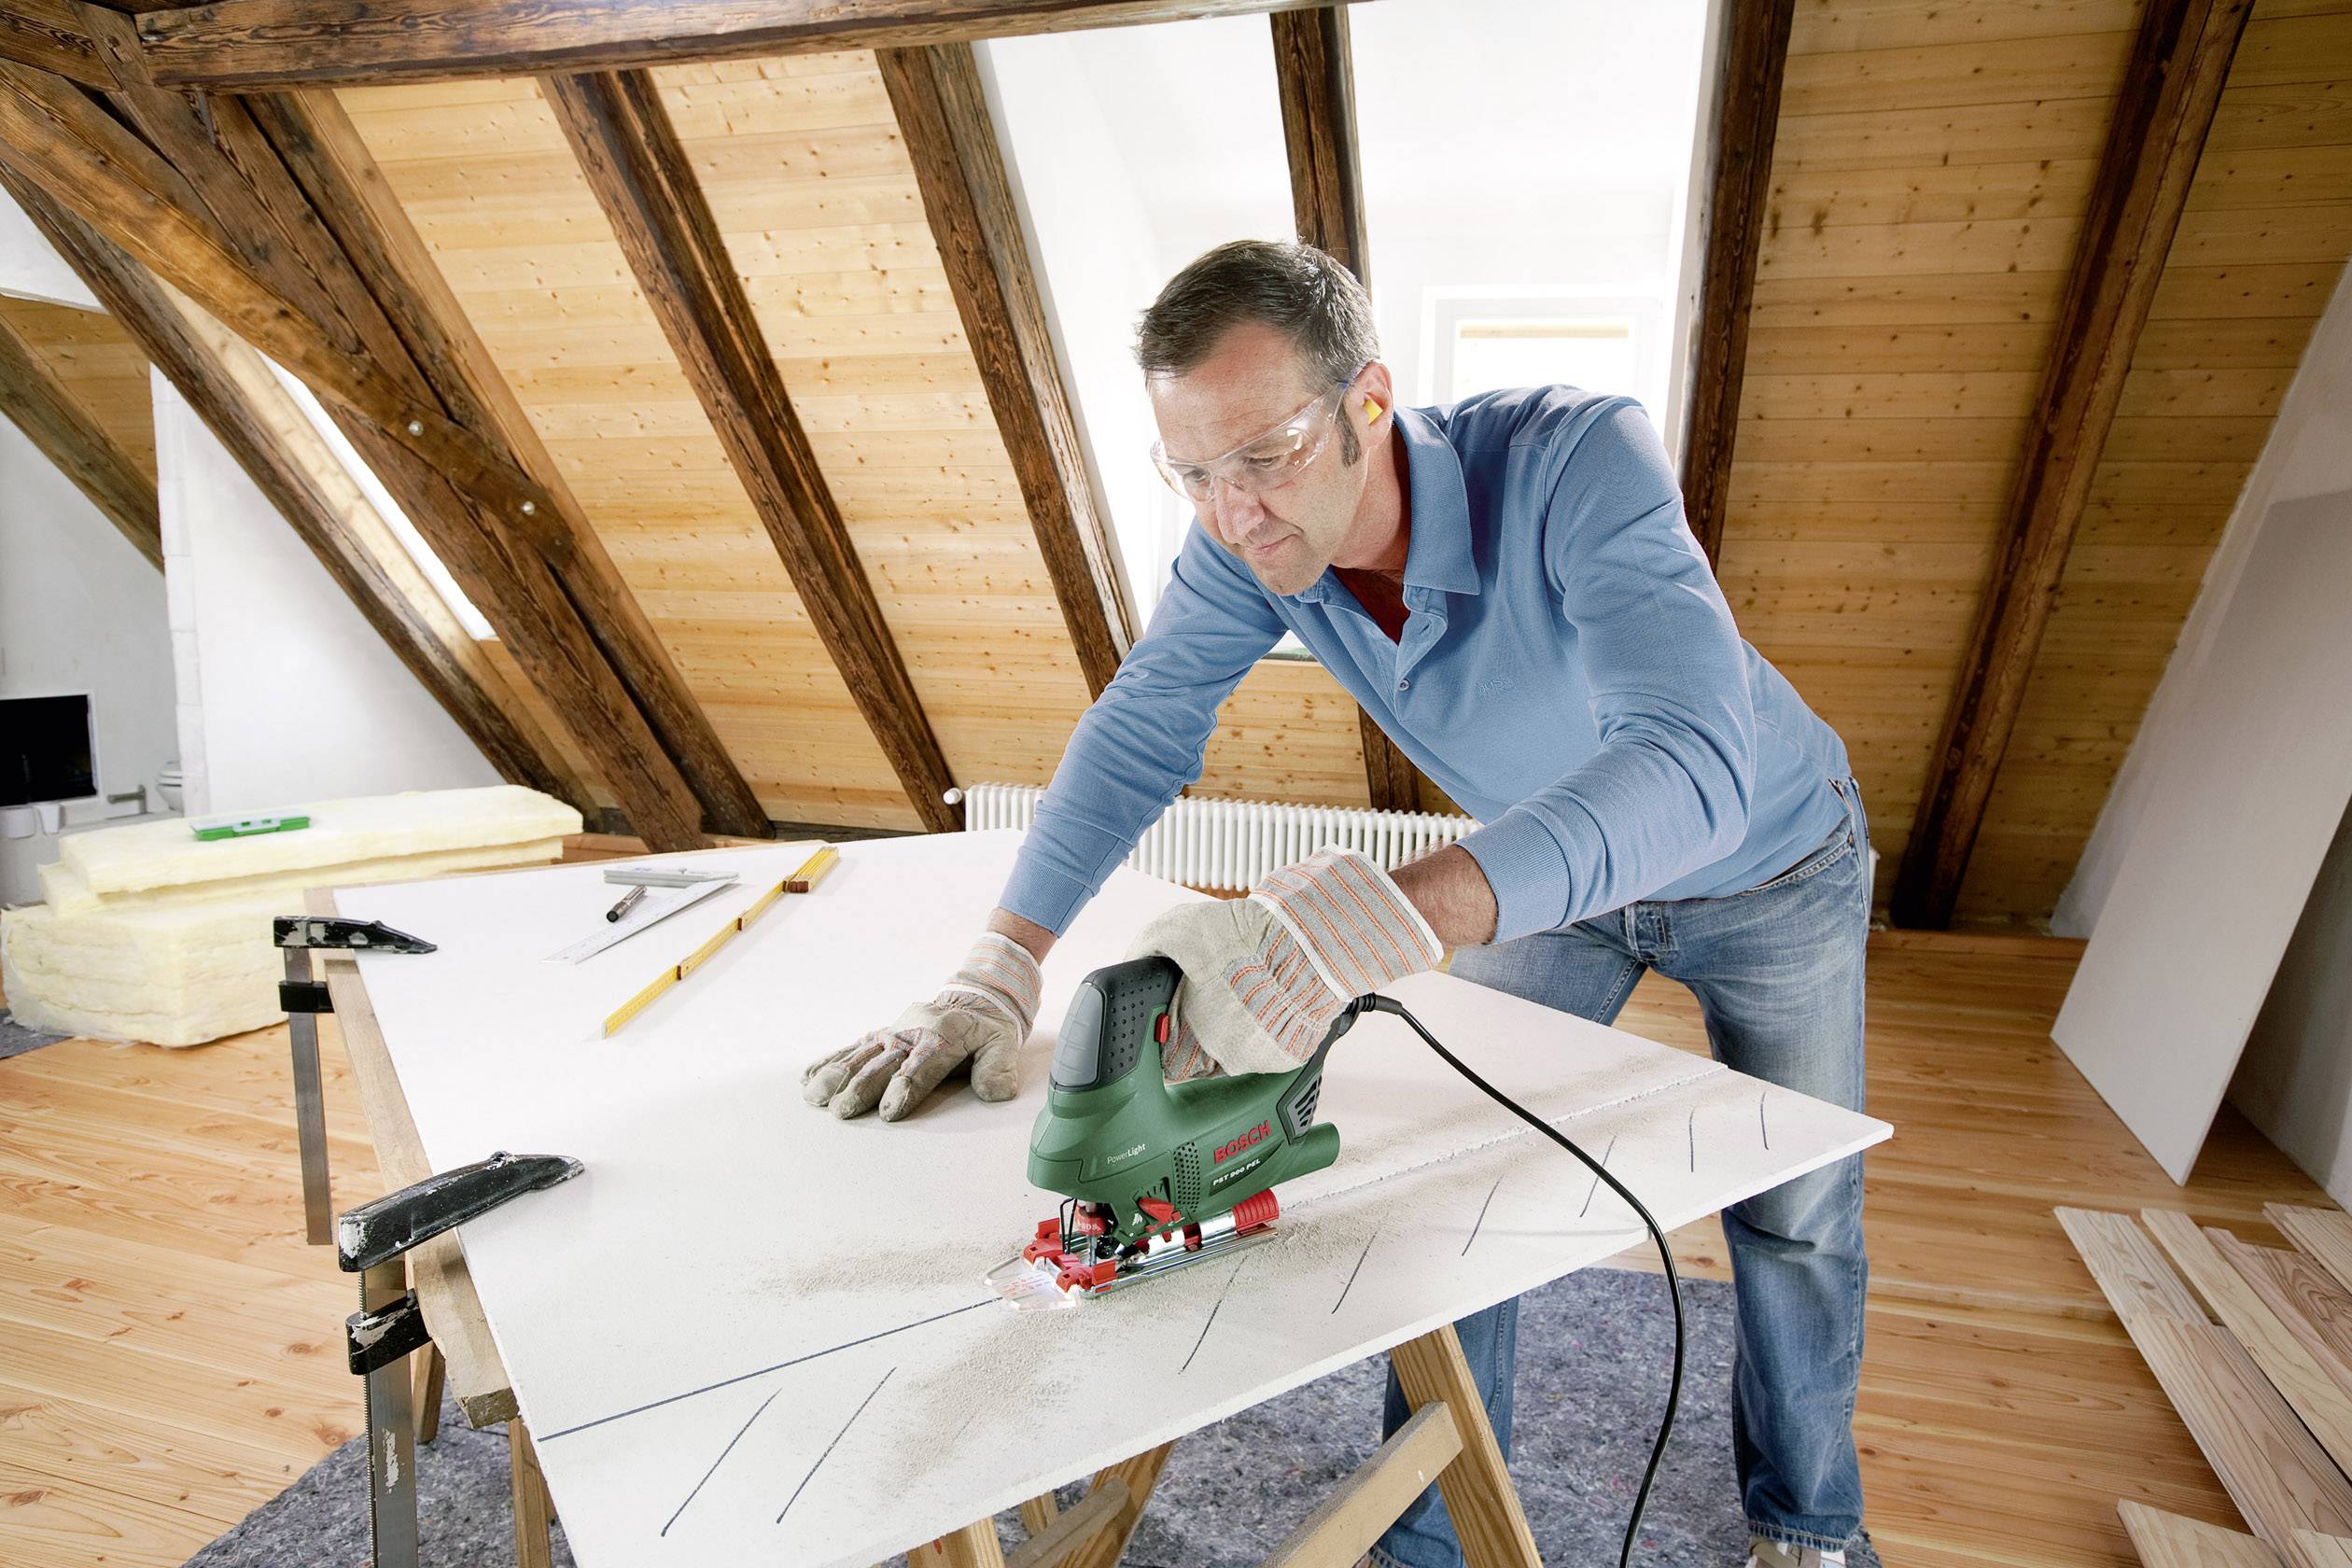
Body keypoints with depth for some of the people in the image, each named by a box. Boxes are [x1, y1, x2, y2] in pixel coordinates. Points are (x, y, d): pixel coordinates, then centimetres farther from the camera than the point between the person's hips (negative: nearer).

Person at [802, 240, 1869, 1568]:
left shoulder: (1578, 460, -40)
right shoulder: (1250, 538, -24)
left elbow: (1688, 768, -52)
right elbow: (1141, 730, -19)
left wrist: (1376, 921, -67)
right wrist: (998, 969, -29)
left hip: (1764, 863, -3)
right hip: (1544, 868, 4)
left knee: (1794, 1225, 11)